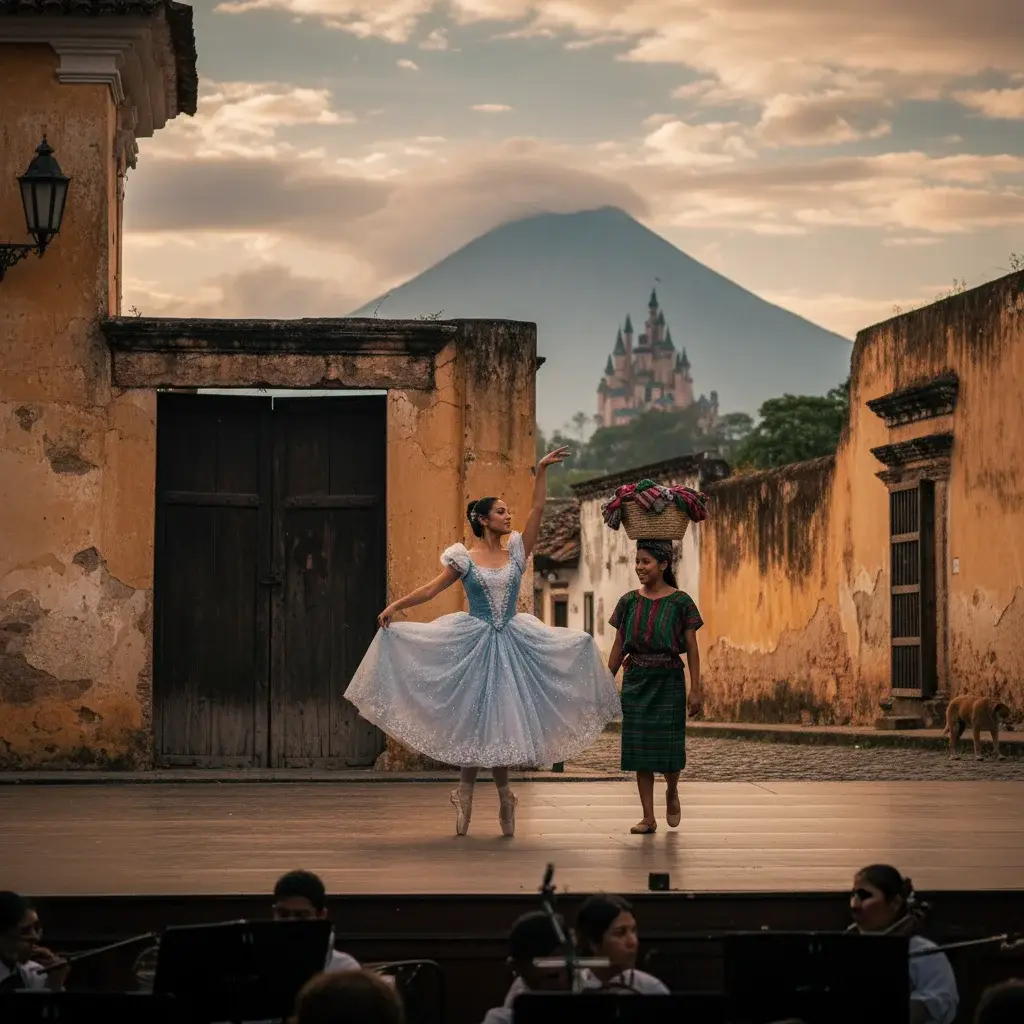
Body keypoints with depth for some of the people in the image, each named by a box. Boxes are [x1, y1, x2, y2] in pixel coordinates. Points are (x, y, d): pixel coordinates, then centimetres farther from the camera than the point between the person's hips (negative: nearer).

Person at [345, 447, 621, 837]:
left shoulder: (517, 553, 6)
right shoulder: (465, 559, -1)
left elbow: (537, 509, 1)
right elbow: (433, 588, 0)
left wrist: (542, 470, -5)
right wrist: (396, 605, -9)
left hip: (511, 643, 2)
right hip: (474, 642, -2)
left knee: (503, 718, 4)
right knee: (475, 717, -1)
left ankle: (503, 791, 15)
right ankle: (465, 790, 9)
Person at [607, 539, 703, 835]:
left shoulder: (680, 602, -4)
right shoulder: (629, 602, 4)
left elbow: (692, 648, -3)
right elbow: (618, 647, 9)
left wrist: (696, 688, -7)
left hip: (668, 681, -3)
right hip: (636, 681, 3)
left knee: (669, 747, -3)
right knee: (640, 749, 2)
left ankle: (672, 792, 30)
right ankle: (648, 817, 8)